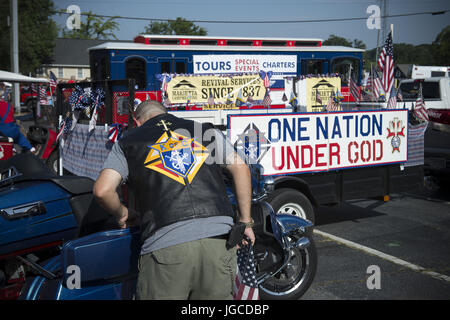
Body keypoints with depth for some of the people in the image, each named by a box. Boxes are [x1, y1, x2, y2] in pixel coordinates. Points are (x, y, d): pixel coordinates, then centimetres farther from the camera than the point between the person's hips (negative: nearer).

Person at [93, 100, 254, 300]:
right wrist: (245, 221, 19)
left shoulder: (127, 143, 15)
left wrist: (122, 214, 21)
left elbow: (102, 190, 2)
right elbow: (240, 167, 16)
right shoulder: (205, 130, 21)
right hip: (218, 236, 2)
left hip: (165, 243, -2)